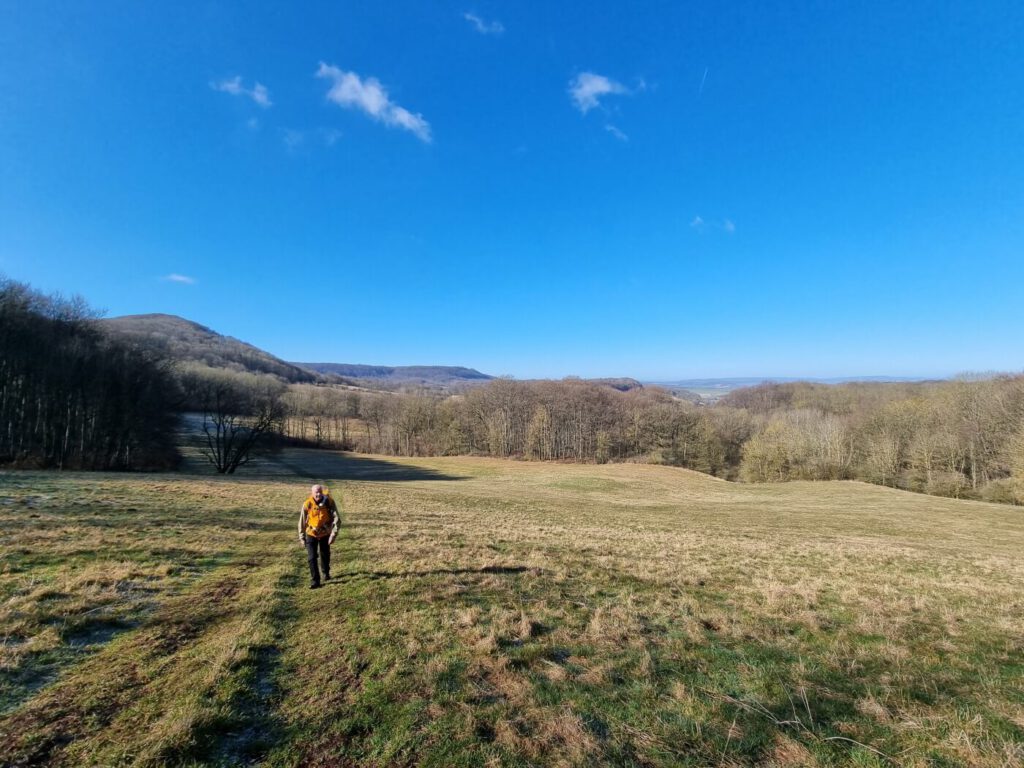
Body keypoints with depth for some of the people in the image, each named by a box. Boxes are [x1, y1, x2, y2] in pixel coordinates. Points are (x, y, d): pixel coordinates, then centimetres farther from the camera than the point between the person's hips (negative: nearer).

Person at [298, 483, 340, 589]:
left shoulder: (329, 502, -22)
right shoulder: (307, 504, -21)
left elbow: (337, 518, -22)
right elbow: (302, 521, -8)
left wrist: (334, 534, -29)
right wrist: (302, 537, -3)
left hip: (325, 533, 1)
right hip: (311, 534, -1)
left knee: (325, 555, 18)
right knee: (312, 558, -8)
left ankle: (326, 573, 44)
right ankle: (315, 581, 3)